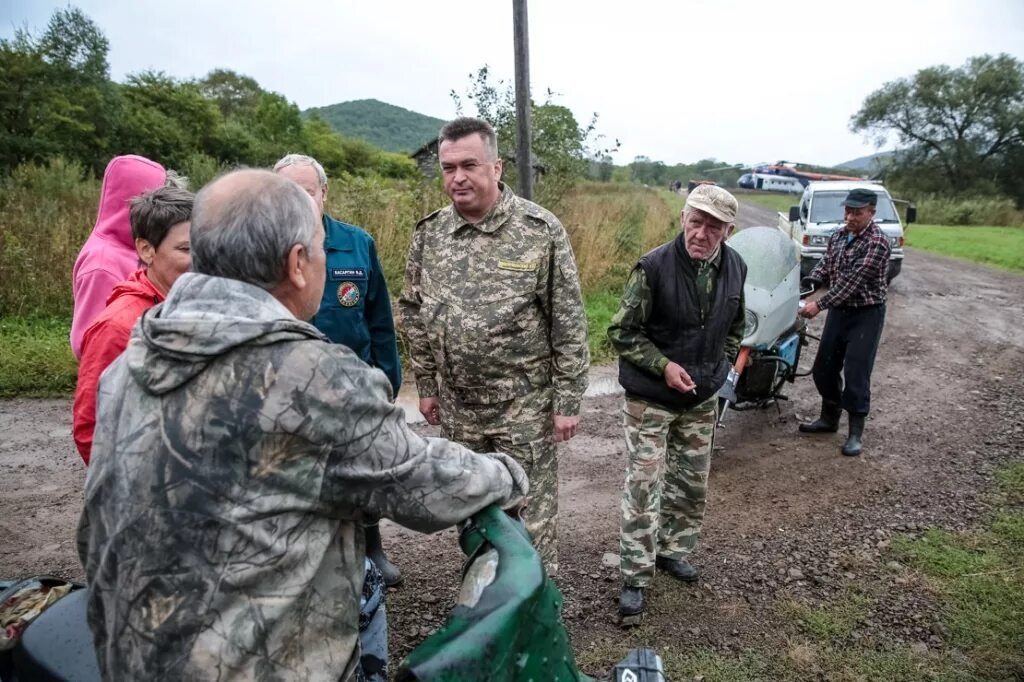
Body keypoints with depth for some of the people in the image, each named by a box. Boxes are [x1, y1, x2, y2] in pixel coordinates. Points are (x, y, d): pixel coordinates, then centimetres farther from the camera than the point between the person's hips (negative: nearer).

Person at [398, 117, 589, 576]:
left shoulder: (540, 230, -12)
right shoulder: (428, 233, 1)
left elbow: (569, 322, -11)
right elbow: (414, 314, 9)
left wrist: (568, 400, -11)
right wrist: (427, 386, 9)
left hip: (525, 406, -4)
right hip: (457, 408, 5)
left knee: (532, 512, 7)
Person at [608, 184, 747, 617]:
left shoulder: (735, 269, -2)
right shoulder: (654, 267, -20)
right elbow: (621, 332, -14)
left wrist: (722, 365, 7)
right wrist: (663, 365, -21)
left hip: (702, 399, 6)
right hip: (650, 398, -5)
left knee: (692, 483, 17)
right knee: (643, 486, -2)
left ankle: (673, 551, 38)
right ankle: (635, 577, 11)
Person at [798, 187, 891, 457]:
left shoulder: (876, 242, -19)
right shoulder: (838, 236, 6)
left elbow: (852, 281, -25)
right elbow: (825, 266, 6)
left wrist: (819, 305, -29)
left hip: (866, 314, -7)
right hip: (838, 311, 8)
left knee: (856, 374, -7)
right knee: (824, 368, 13)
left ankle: (856, 433, 5)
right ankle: (829, 418, 31)